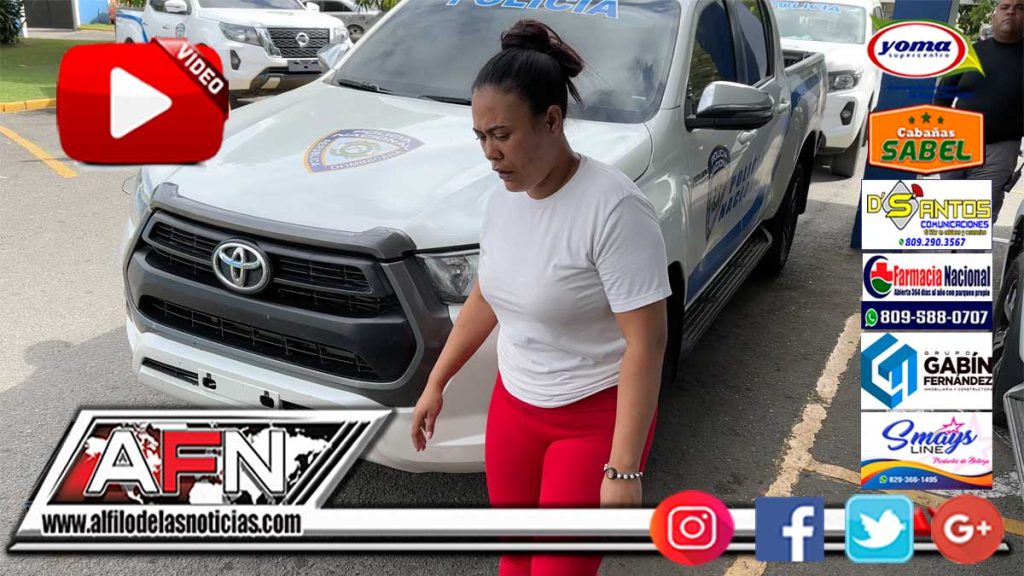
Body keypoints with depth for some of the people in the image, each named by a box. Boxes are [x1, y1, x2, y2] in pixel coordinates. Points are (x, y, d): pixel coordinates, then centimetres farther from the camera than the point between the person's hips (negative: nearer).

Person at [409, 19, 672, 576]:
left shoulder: (614, 208, -25)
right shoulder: (503, 197, -1)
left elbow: (646, 342, -24)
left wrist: (624, 468, -24)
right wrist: (435, 383, 16)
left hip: (595, 419, -6)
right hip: (514, 405, 7)